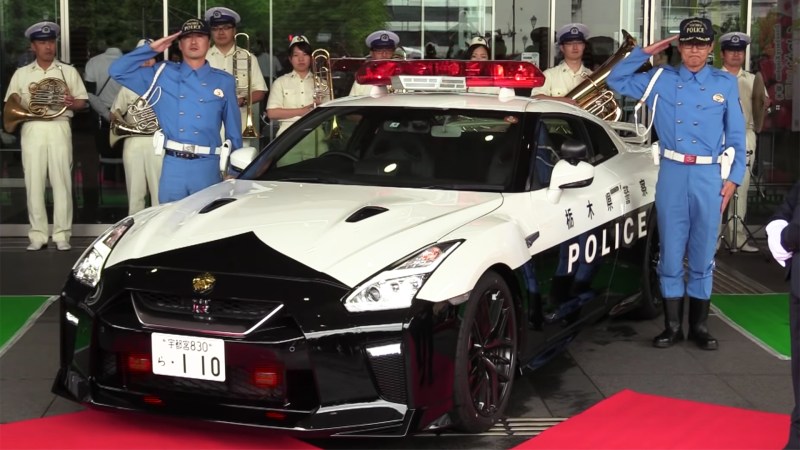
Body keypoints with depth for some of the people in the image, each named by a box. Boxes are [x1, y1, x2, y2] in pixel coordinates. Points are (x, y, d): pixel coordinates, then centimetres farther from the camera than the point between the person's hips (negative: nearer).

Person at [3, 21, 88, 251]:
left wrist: (71, 103, -14)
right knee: (34, 183, -1)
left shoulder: (68, 71, 11)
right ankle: (38, 235, 3)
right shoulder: (21, 73, 13)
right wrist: (23, 108, -11)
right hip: (32, 130, 1)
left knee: (61, 182, -4)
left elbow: (82, 101, 8)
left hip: (59, 128, -1)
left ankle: (62, 235, -1)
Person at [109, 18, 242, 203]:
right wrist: (151, 49, 2)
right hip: (172, 166, 0)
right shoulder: (163, 74, 9)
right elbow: (117, 71, 7)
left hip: (207, 167, 0)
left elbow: (234, 129, 10)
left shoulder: (224, 81, 9)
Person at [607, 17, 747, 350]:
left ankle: (700, 326, 14)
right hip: (672, 174, 0)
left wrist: (733, 178, 1)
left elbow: (736, 137, 7)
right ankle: (673, 326, 13)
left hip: (709, 175, 0)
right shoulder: (660, 79, 7)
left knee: (703, 253, 6)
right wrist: (645, 53, 2)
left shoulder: (726, 84, 6)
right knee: (671, 251, 4)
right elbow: (616, 80, 10)